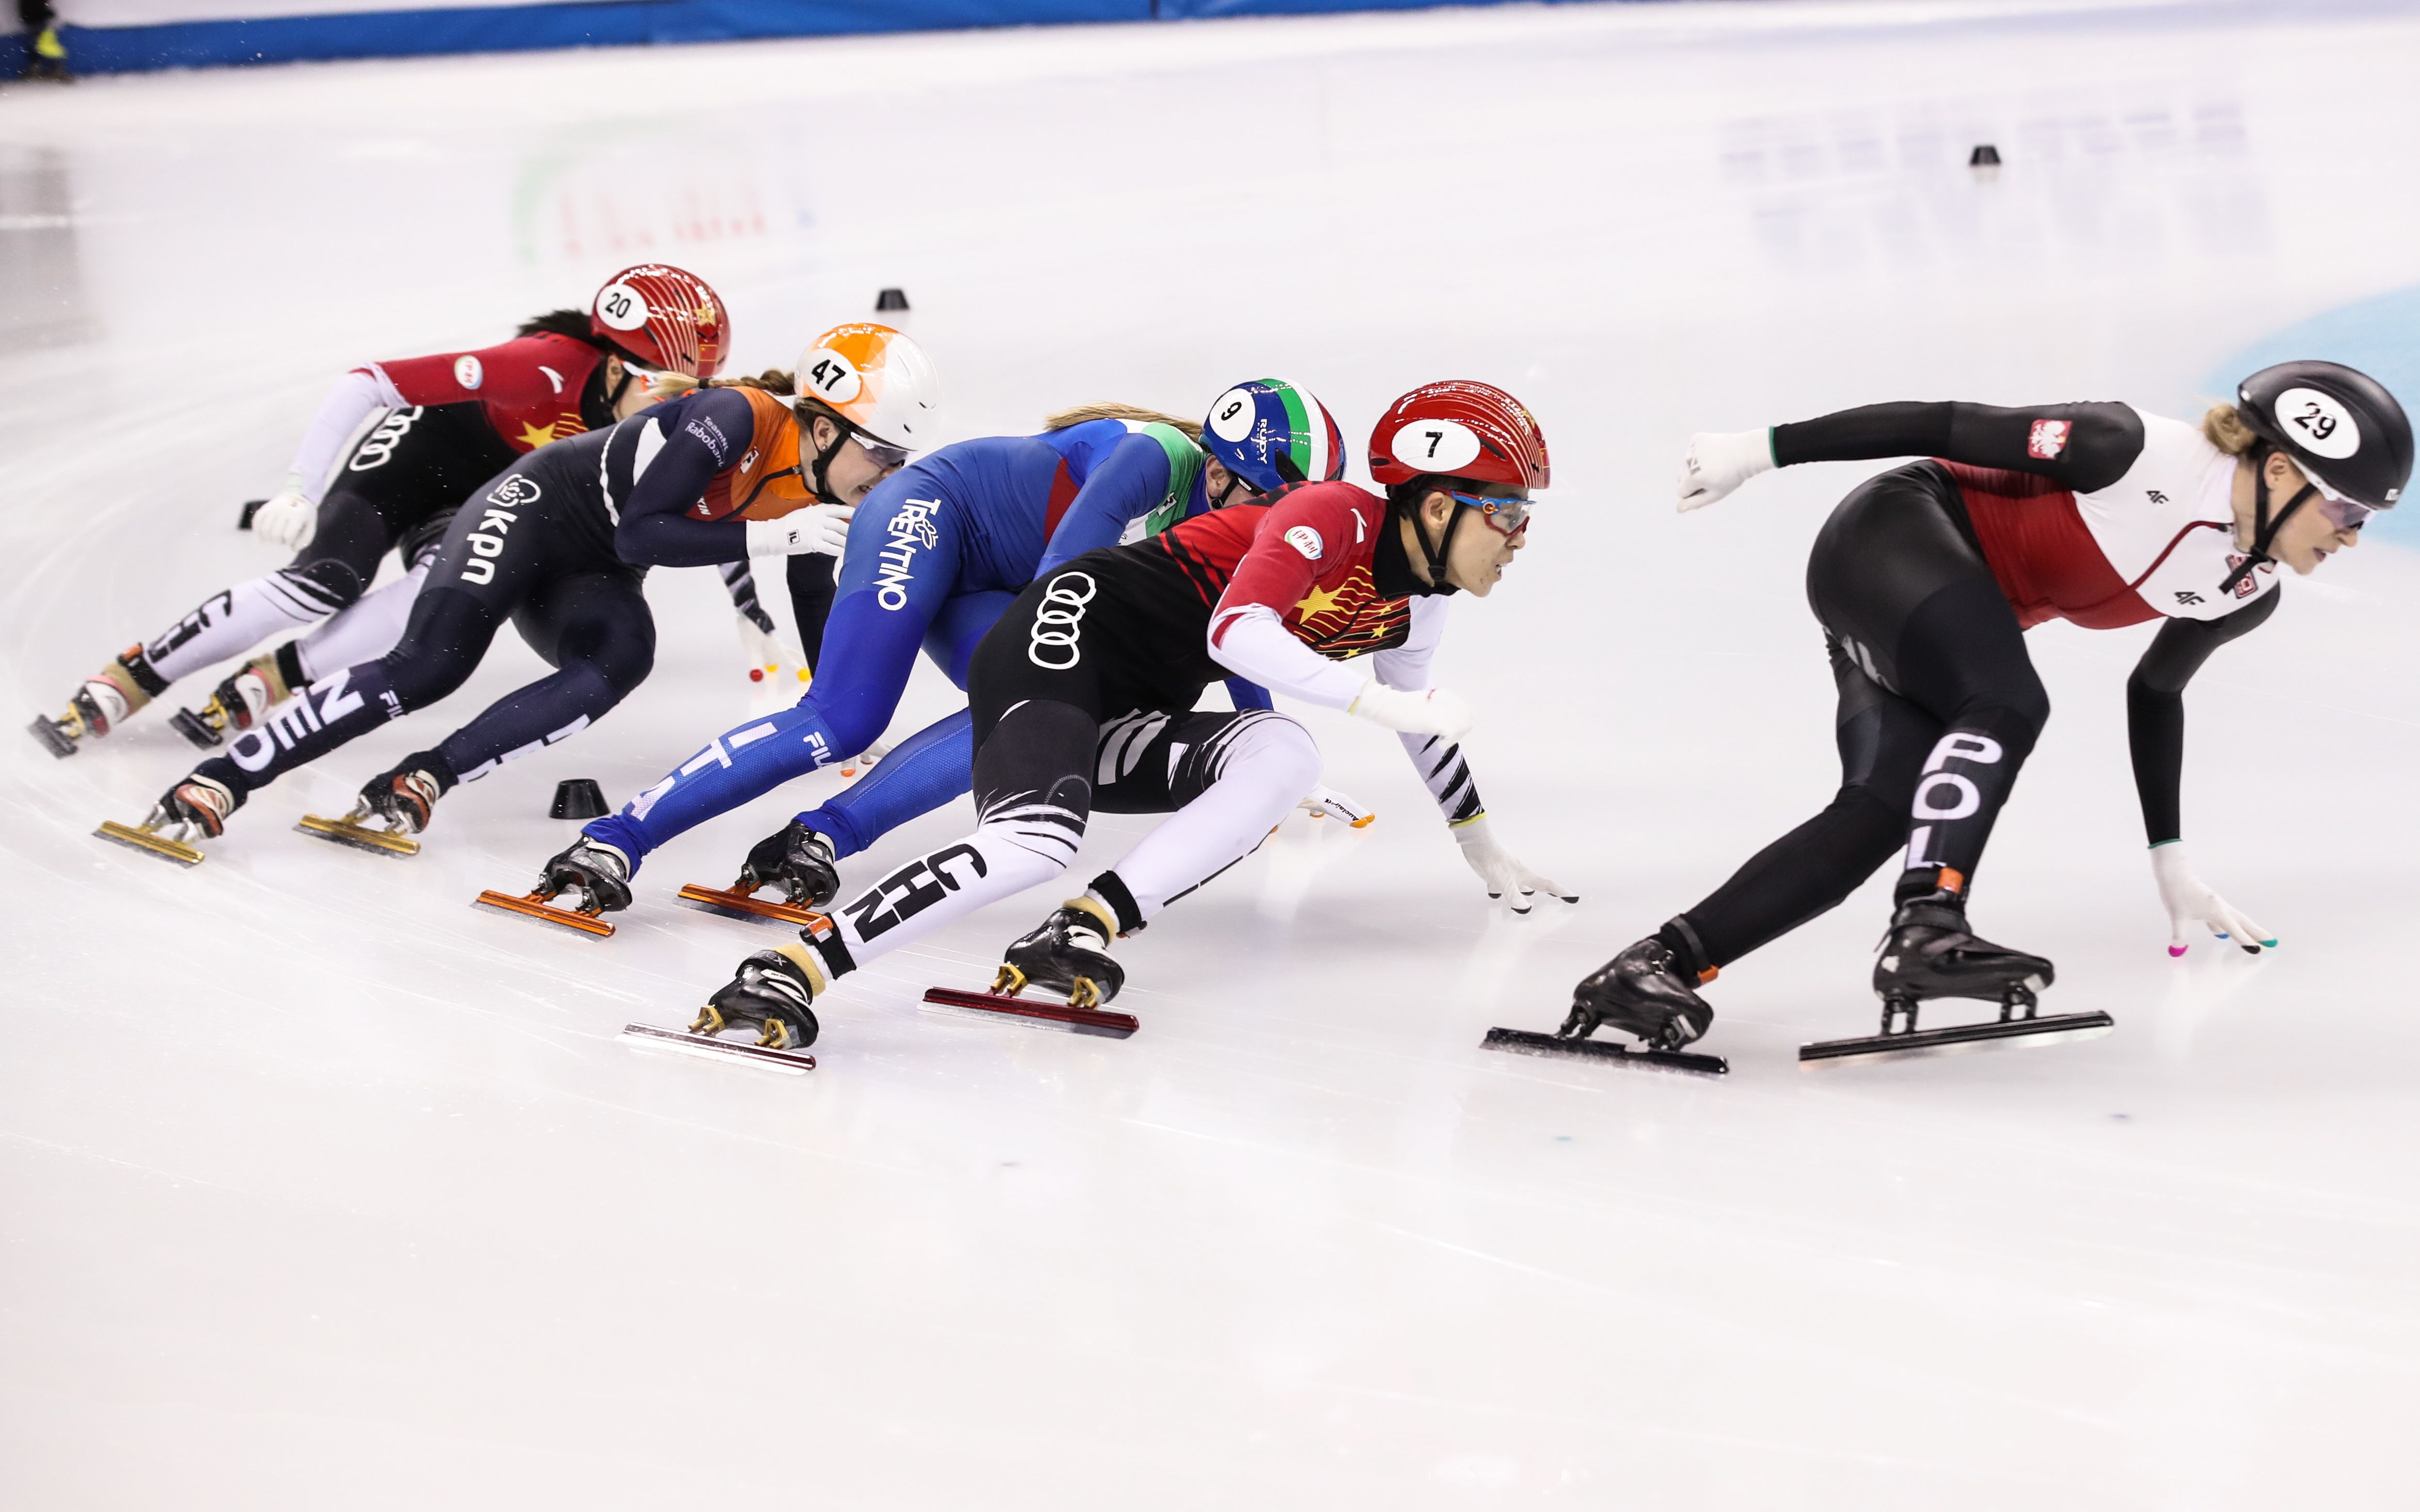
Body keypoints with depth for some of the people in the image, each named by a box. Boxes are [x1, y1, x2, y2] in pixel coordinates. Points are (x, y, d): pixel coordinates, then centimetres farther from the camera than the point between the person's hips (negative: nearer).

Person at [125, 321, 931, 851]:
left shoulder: (820, 489, -3)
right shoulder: (738, 419, -26)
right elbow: (638, 534, -28)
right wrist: (768, 535, -32)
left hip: (590, 585, 7)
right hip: (539, 507, -6)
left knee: (624, 659, -29)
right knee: (428, 664, -28)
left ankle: (422, 779, -31)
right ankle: (222, 779, -25)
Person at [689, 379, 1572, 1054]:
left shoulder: (1416, 602, 14)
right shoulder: (1335, 518, -14)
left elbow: (1423, 722, 31)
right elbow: (1237, 633, -28)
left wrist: (1488, 858, 38)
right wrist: (1375, 702, -32)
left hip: (1130, 722, 9)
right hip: (1065, 634, -9)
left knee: (1284, 757, -19)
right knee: (1034, 845, -33)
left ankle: (1082, 934, -29)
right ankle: (787, 972, -37)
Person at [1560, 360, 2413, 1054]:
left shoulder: (2248, 594, 1)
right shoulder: (2136, 455, -23)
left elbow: (2155, 692, 19)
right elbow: (1945, 427, -18)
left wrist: (2171, 864, 22)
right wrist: (1763, 450, -16)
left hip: (1955, 616, 8)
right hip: (1891, 539, -8)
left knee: (1879, 823, -12)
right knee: (2009, 707, -31)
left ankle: (1658, 966, -15)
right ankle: (1927, 931, -40)